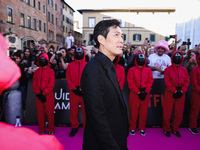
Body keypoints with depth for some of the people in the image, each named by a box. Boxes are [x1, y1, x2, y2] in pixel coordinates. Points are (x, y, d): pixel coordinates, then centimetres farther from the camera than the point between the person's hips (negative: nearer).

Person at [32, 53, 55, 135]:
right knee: (40, 113, 8)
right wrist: (38, 93, -6)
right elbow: (34, 83, 6)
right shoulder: (37, 71, 13)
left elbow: (51, 85, -6)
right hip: (39, 95, 4)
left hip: (48, 95, -3)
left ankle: (50, 130, 15)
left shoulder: (51, 71, 1)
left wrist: (44, 93, -12)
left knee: (49, 113, 0)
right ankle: (41, 130, 22)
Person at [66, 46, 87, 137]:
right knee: (73, 110, 9)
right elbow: (68, 78, 5)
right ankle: (74, 127, 25)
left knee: (85, 110, 3)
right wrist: (74, 88, -6)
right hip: (73, 91, 2)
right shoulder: (70, 65, 8)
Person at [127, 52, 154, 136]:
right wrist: (138, 92, -11)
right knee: (133, 112, 4)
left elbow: (150, 81, 3)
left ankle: (142, 128, 24)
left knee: (144, 112, 8)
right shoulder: (132, 70, 0)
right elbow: (131, 83, -6)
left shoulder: (148, 70, 9)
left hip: (145, 93, 3)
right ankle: (132, 128, 19)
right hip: (134, 94, -2)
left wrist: (146, 92, -9)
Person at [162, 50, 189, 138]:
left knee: (179, 113, 10)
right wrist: (174, 91, -13)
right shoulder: (168, 69, 0)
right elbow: (167, 82, -7)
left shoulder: (184, 70, 10)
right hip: (170, 93, -3)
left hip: (181, 93, 4)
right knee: (167, 112, 1)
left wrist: (182, 91, -8)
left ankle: (175, 129, 27)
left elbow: (187, 81, 5)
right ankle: (167, 129, 17)